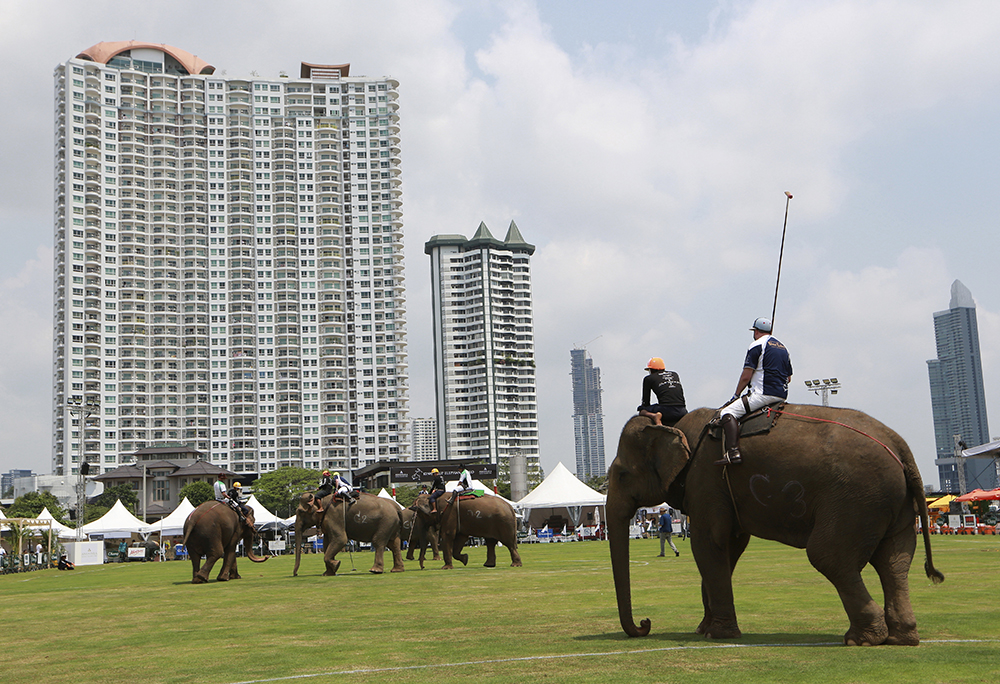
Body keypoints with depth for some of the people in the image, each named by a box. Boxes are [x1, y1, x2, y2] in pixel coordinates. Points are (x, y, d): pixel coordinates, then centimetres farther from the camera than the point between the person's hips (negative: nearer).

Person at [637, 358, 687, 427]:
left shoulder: (648, 379, 13)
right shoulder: (675, 374, 26)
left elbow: (646, 401, 15)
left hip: (666, 410, -5)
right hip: (681, 412, 5)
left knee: (641, 410, 17)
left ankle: (653, 416, -13)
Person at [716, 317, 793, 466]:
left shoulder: (757, 345, -5)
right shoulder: (783, 347, 21)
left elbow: (746, 376, -9)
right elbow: (789, 378, 23)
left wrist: (736, 395, 3)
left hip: (763, 395, -9)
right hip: (782, 396, 9)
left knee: (727, 412, -13)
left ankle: (733, 452, -30)